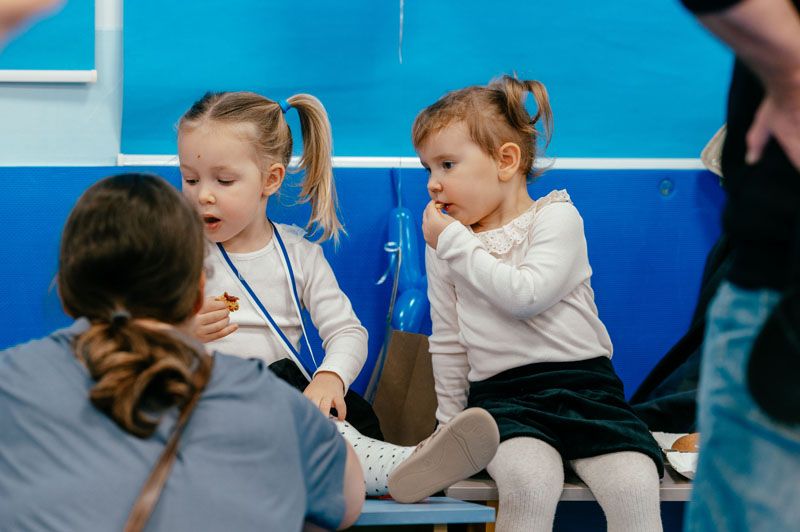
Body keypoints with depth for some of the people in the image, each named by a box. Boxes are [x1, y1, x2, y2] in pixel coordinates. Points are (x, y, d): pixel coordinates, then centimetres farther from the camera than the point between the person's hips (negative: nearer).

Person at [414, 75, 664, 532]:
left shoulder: (556, 217, 0)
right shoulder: (443, 245, 11)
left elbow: (526, 296, -17)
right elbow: (448, 342, 19)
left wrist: (455, 241, -11)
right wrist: (450, 420, 18)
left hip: (583, 379, -1)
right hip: (501, 394, 1)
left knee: (635, 488, -25)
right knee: (529, 481, -32)